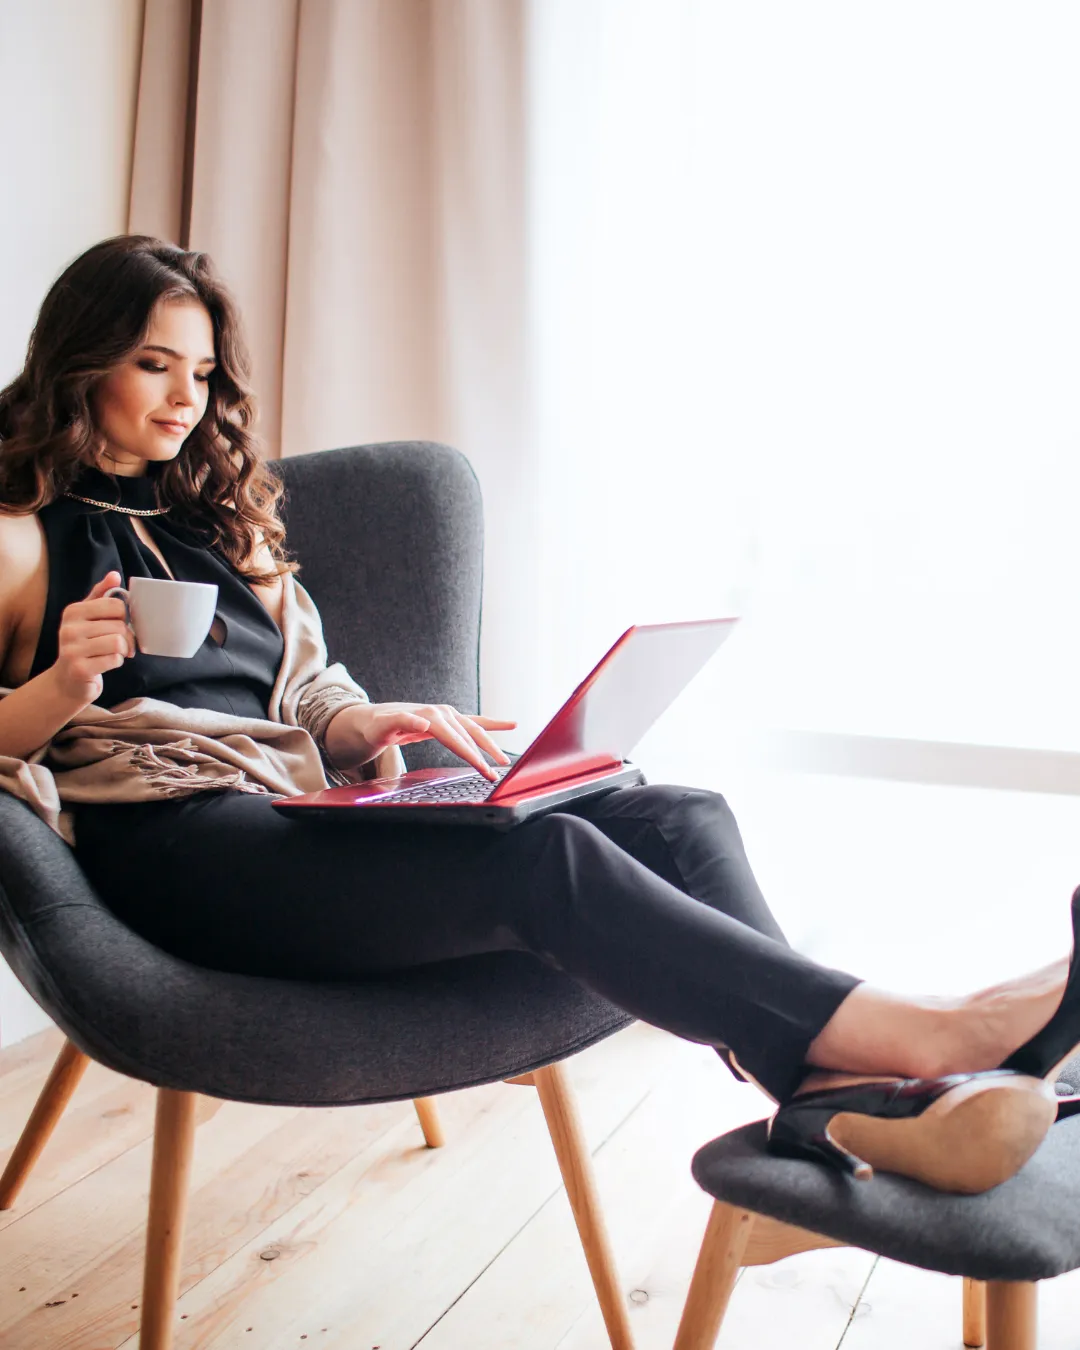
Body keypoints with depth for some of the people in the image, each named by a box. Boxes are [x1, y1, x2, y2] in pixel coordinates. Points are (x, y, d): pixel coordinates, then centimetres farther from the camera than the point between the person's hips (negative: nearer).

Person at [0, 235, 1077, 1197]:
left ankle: (836, 1095, -40)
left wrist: (373, 725, 0)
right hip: (167, 841, -6)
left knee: (680, 818, -17)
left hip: (297, 807, 7)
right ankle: (917, 1033, -37)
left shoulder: (219, 519, 28)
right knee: (547, 858, -33)